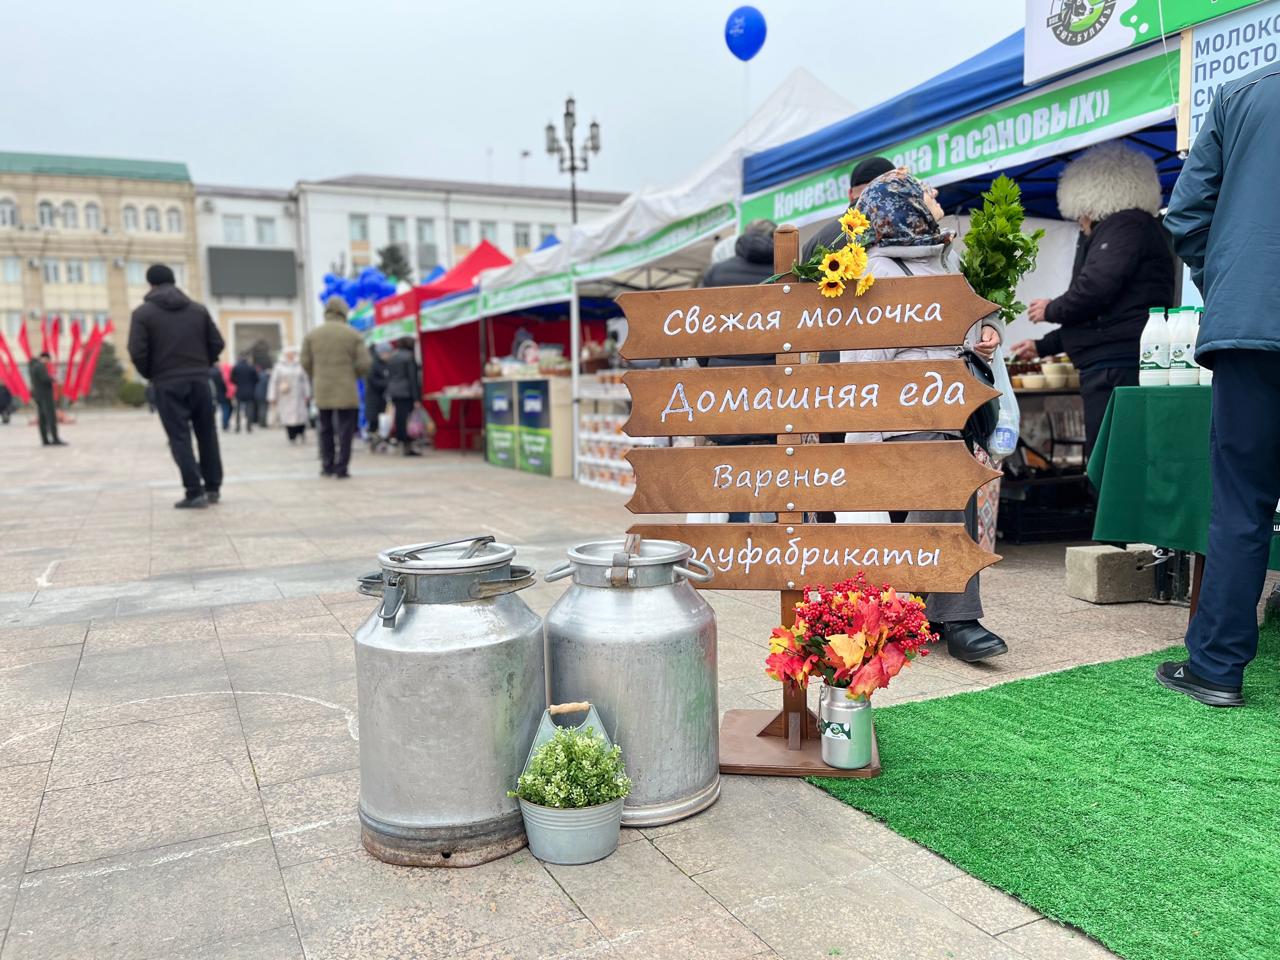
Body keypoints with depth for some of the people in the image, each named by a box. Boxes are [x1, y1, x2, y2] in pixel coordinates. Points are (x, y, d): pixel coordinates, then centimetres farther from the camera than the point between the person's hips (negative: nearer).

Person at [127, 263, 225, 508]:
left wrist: (151, 375, 8)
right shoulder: (198, 309, 8)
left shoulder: (143, 313, -2)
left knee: (180, 438, -1)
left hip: (168, 384, -3)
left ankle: (195, 492, -6)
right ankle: (213, 487, 17)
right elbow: (217, 343, 4)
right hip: (199, 380, 3)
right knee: (207, 434, 12)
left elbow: (137, 352, -9)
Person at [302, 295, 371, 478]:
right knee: (345, 430, 1)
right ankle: (341, 468, -1)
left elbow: (306, 363, 5)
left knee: (325, 430, 14)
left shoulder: (312, 335, 4)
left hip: (322, 391, 3)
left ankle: (327, 466, 16)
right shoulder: (353, 335, -3)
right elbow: (364, 364, -6)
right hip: (346, 391, -3)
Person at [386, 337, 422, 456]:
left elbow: (389, 377, 16)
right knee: (407, 418, -6)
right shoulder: (409, 357, -7)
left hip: (394, 392, 7)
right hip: (407, 393, -7)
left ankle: (401, 442, 10)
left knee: (399, 418, 8)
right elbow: (413, 378, -11)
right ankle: (408, 447, -7)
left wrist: (389, 395, 20)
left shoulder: (391, 358, 14)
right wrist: (416, 398, -11)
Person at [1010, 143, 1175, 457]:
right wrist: (1042, 346, 36)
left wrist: (1052, 310, 0)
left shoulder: (1126, 225, -5)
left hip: (1117, 369, -10)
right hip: (1116, 367, 10)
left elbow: (1095, 289, -19)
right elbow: (1097, 320, 33)